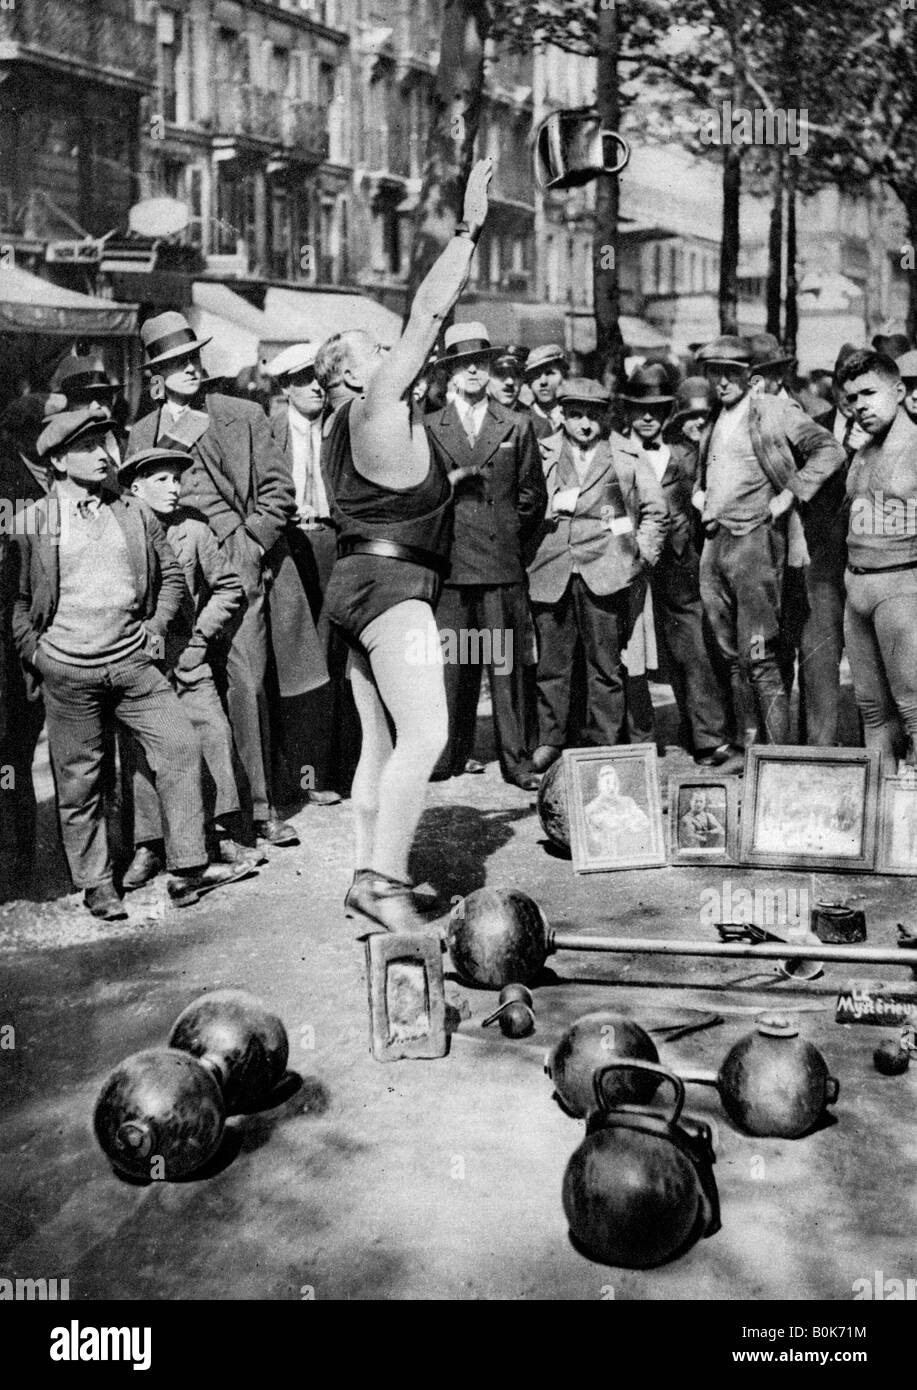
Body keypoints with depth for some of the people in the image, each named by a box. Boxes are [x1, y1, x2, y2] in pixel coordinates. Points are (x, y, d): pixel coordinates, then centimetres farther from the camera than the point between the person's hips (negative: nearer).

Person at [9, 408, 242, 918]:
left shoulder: (136, 514, 7)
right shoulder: (32, 522, -1)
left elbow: (171, 573, 16)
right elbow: (16, 596, 4)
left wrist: (157, 627, 7)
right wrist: (33, 649, -3)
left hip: (132, 662, 2)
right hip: (68, 670, -2)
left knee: (181, 746, -7)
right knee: (80, 780, 5)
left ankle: (188, 867, 2)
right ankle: (96, 885, 18)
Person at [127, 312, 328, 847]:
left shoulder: (245, 417, 8)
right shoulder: (142, 435, 14)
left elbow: (279, 490, 5)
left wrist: (250, 544, -5)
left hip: (240, 567, -2)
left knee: (245, 683, -9)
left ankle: (258, 805, -2)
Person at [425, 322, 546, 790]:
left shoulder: (516, 426, 13)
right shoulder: (429, 428, 12)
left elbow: (532, 496, 15)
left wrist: (508, 538, 11)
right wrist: (452, 480, -3)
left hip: (503, 563, 0)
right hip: (449, 562, 0)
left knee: (506, 664, -2)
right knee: (452, 664, -1)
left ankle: (516, 760, 2)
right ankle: (452, 755, 8)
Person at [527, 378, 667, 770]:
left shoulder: (627, 456, 9)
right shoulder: (543, 454, 11)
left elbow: (655, 509, 13)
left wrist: (640, 555, 7)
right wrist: (554, 505, 1)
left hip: (605, 572, -1)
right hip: (551, 571, 1)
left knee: (605, 663, 0)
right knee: (552, 661, 2)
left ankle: (605, 743, 8)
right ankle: (550, 740, 13)